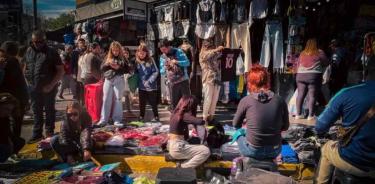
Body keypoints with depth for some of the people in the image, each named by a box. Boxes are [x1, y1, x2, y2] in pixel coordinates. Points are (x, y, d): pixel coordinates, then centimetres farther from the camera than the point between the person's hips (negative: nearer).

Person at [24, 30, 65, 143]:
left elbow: (61, 71, -10)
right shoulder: (29, 51, 8)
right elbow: (25, 68, 18)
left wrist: (51, 85, -16)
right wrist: (27, 82, 6)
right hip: (33, 87, 5)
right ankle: (37, 134, 23)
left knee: (49, 110, 8)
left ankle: (49, 132, 22)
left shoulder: (51, 52, -8)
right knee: (36, 111, 13)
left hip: (48, 88, -5)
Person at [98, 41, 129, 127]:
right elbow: (102, 68, 7)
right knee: (106, 100, 3)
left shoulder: (122, 58, 3)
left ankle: (117, 120, 9)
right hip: (108, 80, 2)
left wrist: (118, 68, -14)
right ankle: (103, 119, 11)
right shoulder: (107, 57, 10)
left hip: (119, 80, -2)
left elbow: (127, 70, 0)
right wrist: (107, 63, -11)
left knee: (118, 100, 2)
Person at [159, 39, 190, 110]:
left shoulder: (178, 52, -4)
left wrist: (176, 62, -24)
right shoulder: (162, 57, 7)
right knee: (174, 103, 7)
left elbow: (187, 63, -11)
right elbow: (161, 72, 9)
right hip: (172, 83, 3)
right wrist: (165, 68, -13)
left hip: (183, 80, -3)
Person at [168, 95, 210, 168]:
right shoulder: (184, 115, -17)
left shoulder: (176, 113, 9)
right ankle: (183, 168, -7)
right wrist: (205, 120, -7)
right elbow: (200, 122, -28)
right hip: (177, 148, -10)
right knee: (206, 151, -12)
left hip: (172, 145, 10)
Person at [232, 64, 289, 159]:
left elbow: (236, 125, 3)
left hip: (253, 152, -2)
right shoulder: (280, 100, -5)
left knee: (238, 133, 26)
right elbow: (285, 127, 7)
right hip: (275, 151, 3)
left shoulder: (246, 101, -11)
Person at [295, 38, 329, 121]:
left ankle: (298, 114, 8)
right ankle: (311, 115, -1)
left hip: (300, 76, 4)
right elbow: (326, 63, 10)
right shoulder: (320, 52, 2)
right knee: (312, 96, -1)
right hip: (314, 76, -4)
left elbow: (298, 65, 16)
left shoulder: (302, 53, 13)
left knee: (300, 95, 6)